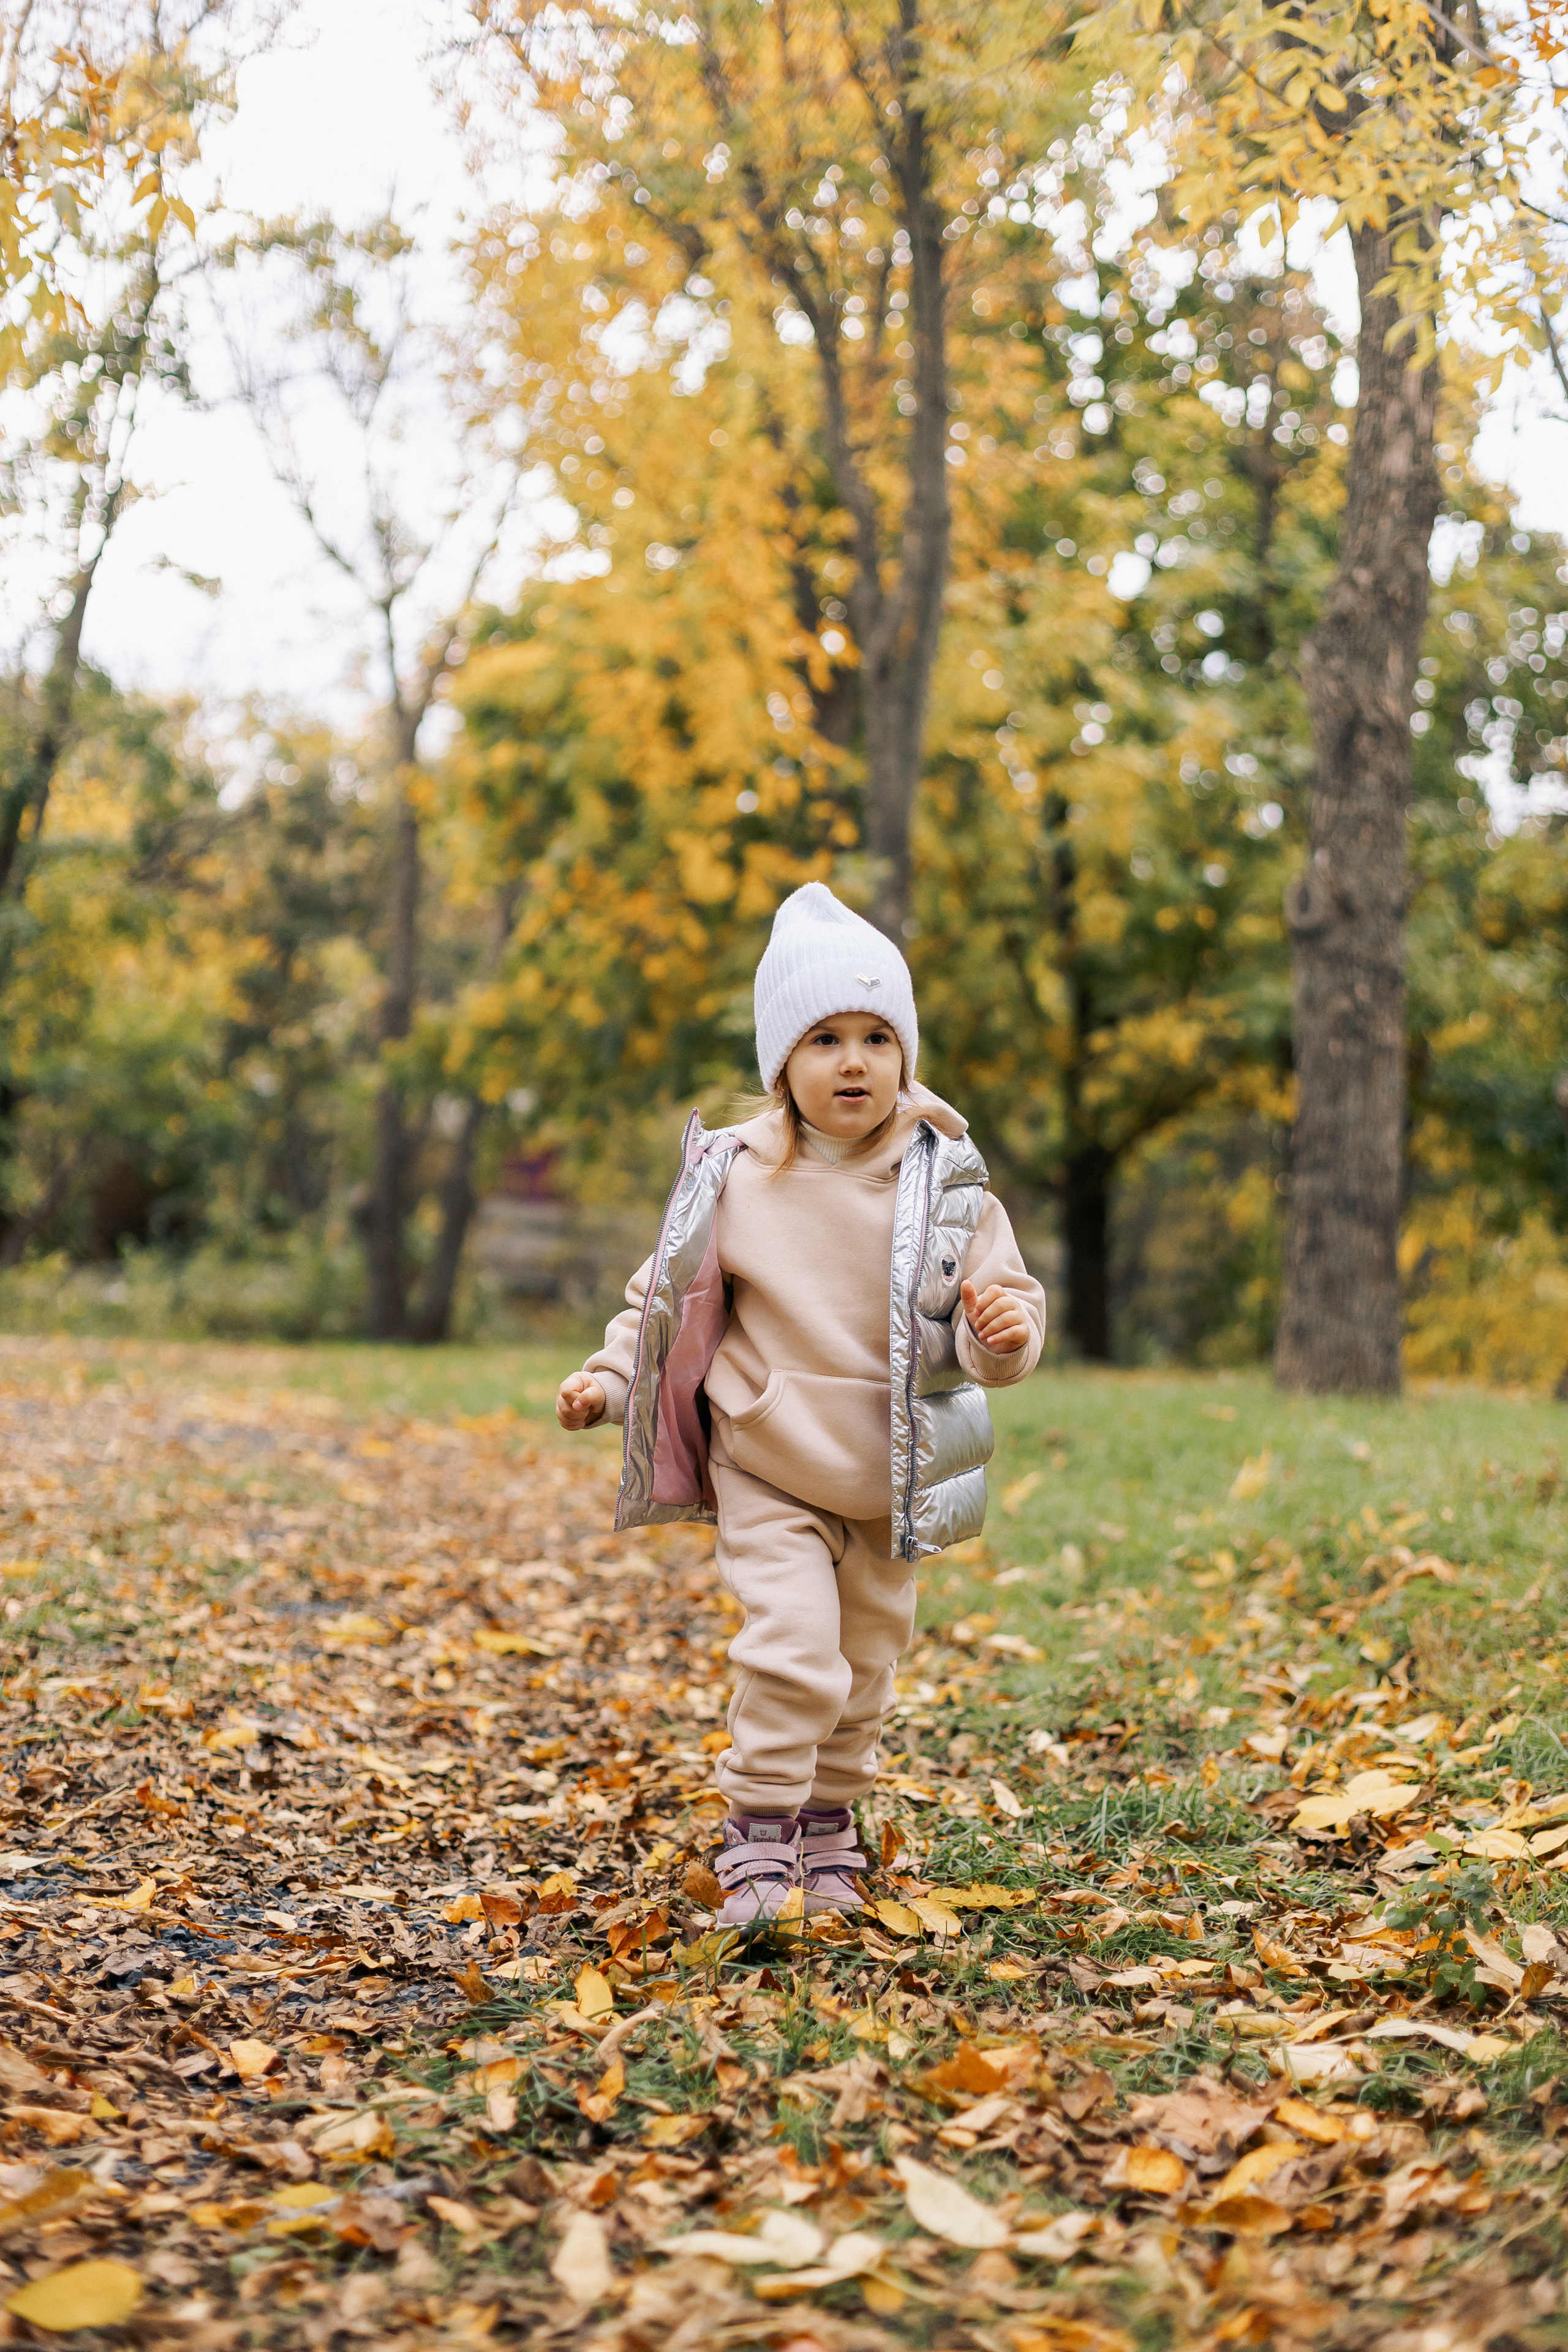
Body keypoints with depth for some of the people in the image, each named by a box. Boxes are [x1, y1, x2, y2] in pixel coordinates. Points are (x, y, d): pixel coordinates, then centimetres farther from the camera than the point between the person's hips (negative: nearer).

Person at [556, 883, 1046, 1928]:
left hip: (892, 1479, 2)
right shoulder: (735, 1179, -6)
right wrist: (610, 1376, -4)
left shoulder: (944, 1182, -6)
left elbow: (997, 1300, -6)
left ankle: (829, 1820, 37)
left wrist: (1008, 1329, -28)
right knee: (793, 1650, -18)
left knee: (866, 1664, 15)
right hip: (768, 1467, -2)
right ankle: (760, 1835, -1)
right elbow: (668, 1295, 7)